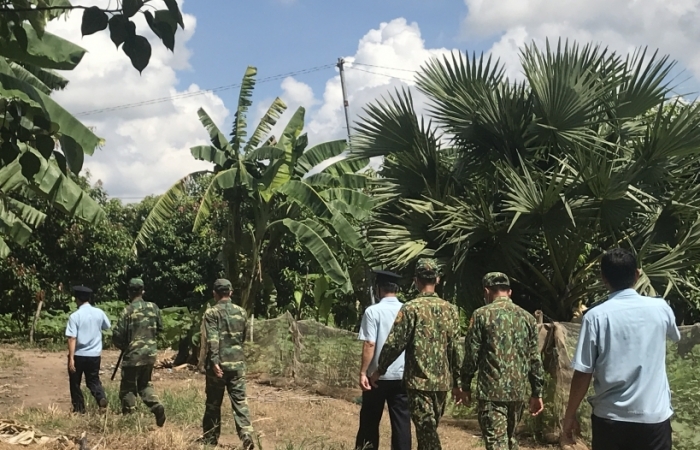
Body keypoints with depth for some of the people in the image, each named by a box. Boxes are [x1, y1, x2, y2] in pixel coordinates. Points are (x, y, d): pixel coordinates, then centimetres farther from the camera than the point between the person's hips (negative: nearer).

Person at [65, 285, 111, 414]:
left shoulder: (75, 316, -13)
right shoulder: (99, 313, -1)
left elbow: (72, 338, -16)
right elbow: (108, 326, 17)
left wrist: (71, 358, -15)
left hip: (79, 355, -3)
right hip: (95, 355, 3)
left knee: (75, 383, 15)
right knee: (93, 380, 16)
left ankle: (79, 409, 20)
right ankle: (102, 398, -10)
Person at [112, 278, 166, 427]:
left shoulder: (128, 311, -13)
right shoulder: (153, 307, 1)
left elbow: (117, 335, -11)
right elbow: (160, 328, 12)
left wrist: (123, 347, 9)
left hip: (133, 354, -5)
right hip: (150, 353, 5)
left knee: (128, 387, 9)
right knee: (145, 384, 21)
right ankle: (156, 406, -1)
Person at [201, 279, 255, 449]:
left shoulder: (211, 312, -6)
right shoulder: (241, 312, 7)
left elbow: (212, 339, -17)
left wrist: (214, 361, -20)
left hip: (219, 363, -3)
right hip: (237, 362, 3)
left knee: (213, 403, 9)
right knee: (240, 401, 4)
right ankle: (247, 436, -9)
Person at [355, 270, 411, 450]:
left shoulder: (373, 311, -9)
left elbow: (370, 344, -14)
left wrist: (363, 372, -9)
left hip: (378, 375, -3)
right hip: (402, 375, 3)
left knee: (370, 421, 11)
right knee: (402, 422, 6)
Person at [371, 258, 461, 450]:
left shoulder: (410, 309, -11)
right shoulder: (450, 310, 3)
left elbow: (394, 344, -11)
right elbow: (455, 349, 5)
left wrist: (380, 370, 2)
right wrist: (456, 382, 13)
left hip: (419, 381, -5)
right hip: (442, 381, 5)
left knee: (426, 431, -2)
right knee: (429, 429, 17)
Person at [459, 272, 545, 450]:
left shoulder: (482, 314, -5)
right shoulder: (527, 317, 8)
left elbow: (471, 355, -6)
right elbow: (535, 359, 8)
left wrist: (465, 386, 5)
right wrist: (537, 393, 14)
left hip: (491, 391, -5)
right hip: (519, 391, 5)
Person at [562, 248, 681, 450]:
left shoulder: (596, 316, -9)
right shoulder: (660, 308, -1)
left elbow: (583, 373, -9)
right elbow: (675, 336, 23)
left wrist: (570, 415, 3)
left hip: (611, 418, -1)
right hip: (655, 417, 2)